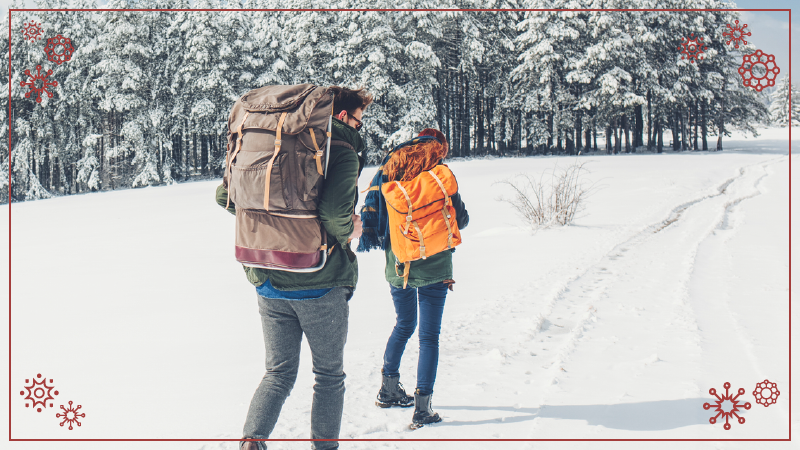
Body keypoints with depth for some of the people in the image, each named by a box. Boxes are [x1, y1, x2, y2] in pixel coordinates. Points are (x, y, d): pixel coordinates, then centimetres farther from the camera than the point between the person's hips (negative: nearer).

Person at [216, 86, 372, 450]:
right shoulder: (343, 152, -10)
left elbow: (226, 195, 7)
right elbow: (334, 211, -27)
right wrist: (348, 233, -6)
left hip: (269, 281, 5)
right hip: (320, 283, -5)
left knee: (278, 373, 14)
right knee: (329, 375, 13)